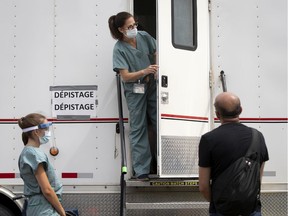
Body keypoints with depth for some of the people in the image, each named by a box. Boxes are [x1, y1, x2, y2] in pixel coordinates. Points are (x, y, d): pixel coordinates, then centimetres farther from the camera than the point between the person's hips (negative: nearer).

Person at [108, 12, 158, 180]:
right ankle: (141, 170, 3)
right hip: (134, 91, -4)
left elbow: (157, 53, 8)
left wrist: (156, 70, -9)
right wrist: (145, 71, -32)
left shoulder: (144, 36, -3)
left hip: (152, 86, 4)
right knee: (138, 129, 0)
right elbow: (125, 76, -18)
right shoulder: (119, 49, -14)